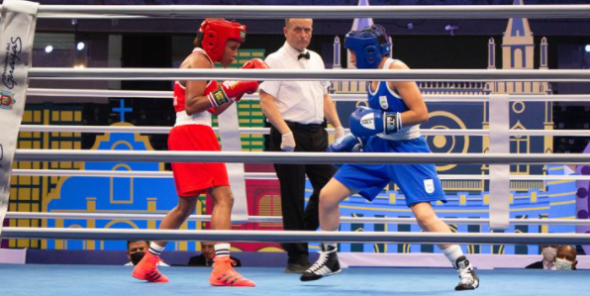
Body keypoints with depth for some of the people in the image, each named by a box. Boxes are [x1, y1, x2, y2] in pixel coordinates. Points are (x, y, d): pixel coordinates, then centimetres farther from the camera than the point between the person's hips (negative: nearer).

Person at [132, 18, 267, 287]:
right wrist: (228, 90, -18)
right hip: (193, 133, -11)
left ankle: (148, 263, 22)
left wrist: (239, 87, 14)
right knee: (223, 197, -17)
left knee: (186, 205, 18)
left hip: (184, 135, 11)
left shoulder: (200, 61, 23)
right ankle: (222, 268, -28)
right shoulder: (200, 61, -7)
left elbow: (215, 109, 22)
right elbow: (192, 105, -17)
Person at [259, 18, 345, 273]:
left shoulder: (315, 59, 17)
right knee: (293, 197, -2)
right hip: (291, 133, -7)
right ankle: (296, 257, 5)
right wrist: (284, 132, -23)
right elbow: (266, 101, -13)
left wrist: (338, 127, 12)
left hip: (316, 132, 7)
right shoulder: (275, 61, -5)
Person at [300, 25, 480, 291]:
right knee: (327, 196, 6)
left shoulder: (396, 71, -17)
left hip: (408, 150, -8)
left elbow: (421, 113, -21)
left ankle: (465, 268, -6)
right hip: (378, 148, 8)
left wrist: (384, 122, -26)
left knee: (424, 216, -20)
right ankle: (329, 259, 24)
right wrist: (357, 139, 12)